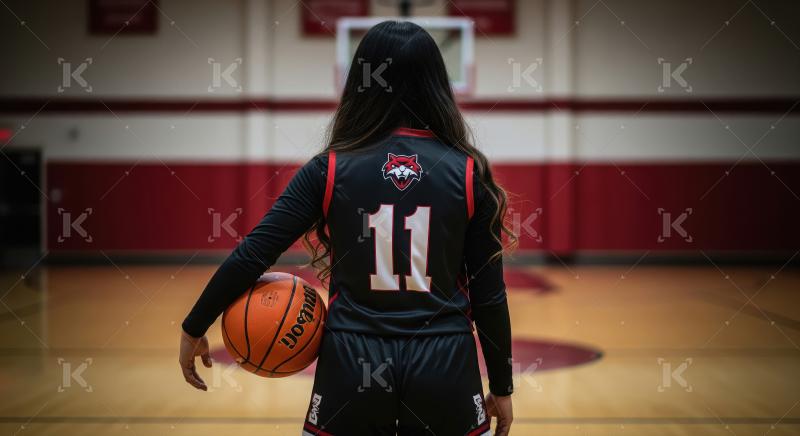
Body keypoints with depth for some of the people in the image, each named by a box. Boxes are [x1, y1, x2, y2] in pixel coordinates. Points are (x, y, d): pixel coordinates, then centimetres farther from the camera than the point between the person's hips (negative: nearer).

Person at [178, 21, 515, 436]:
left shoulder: (330, 169, -3)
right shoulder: (468, 172, -3)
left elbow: (252, 254, -5)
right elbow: (489, 295, -1)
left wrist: (194, 329, 8)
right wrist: (501, 387, 10)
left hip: (352, 365, 0)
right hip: (444, 368, 0)